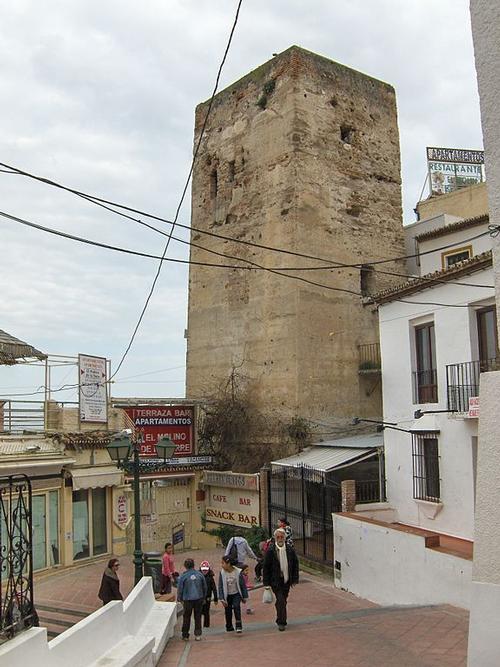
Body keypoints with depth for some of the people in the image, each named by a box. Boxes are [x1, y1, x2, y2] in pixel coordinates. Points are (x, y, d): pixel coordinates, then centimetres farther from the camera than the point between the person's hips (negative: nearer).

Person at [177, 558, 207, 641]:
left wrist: (180, 598, 10)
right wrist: (204, 597, 21)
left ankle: (185, 635, 15)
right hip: (199, 598, 3)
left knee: (186, 617, 9)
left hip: (188, 599, -2)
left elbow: (180, 588, -4)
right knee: (198, 617, 12)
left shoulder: (183, 576, -9)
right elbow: (204, 587, 9)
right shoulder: (199, 574, 0)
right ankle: (198, 634, 12)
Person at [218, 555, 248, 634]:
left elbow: (243, 585, -5)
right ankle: (229, 627, 27)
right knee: (228, 611, 6)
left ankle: (239, 626, -16)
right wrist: (222, 599, -14)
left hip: (236, 594, -2)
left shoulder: (238, 572, -16)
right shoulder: (222, 573, -13)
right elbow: (220, 587, -8)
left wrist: (245, 597, 0)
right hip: (227, 595, 2)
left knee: (236, 606, -23)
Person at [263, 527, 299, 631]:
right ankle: (281, 622, 1)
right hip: (275, 580, -4)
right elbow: (266, 567, -6)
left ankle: (280, 620, 29)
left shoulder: (290, 550, 0)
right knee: (281, 601, -10)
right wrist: (266, 583, -6)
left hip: (286, 580, 4)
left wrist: (295, 579, 5)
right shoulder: (270, 550, -10)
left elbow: (295, 565, 9)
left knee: (282, 601, 13)